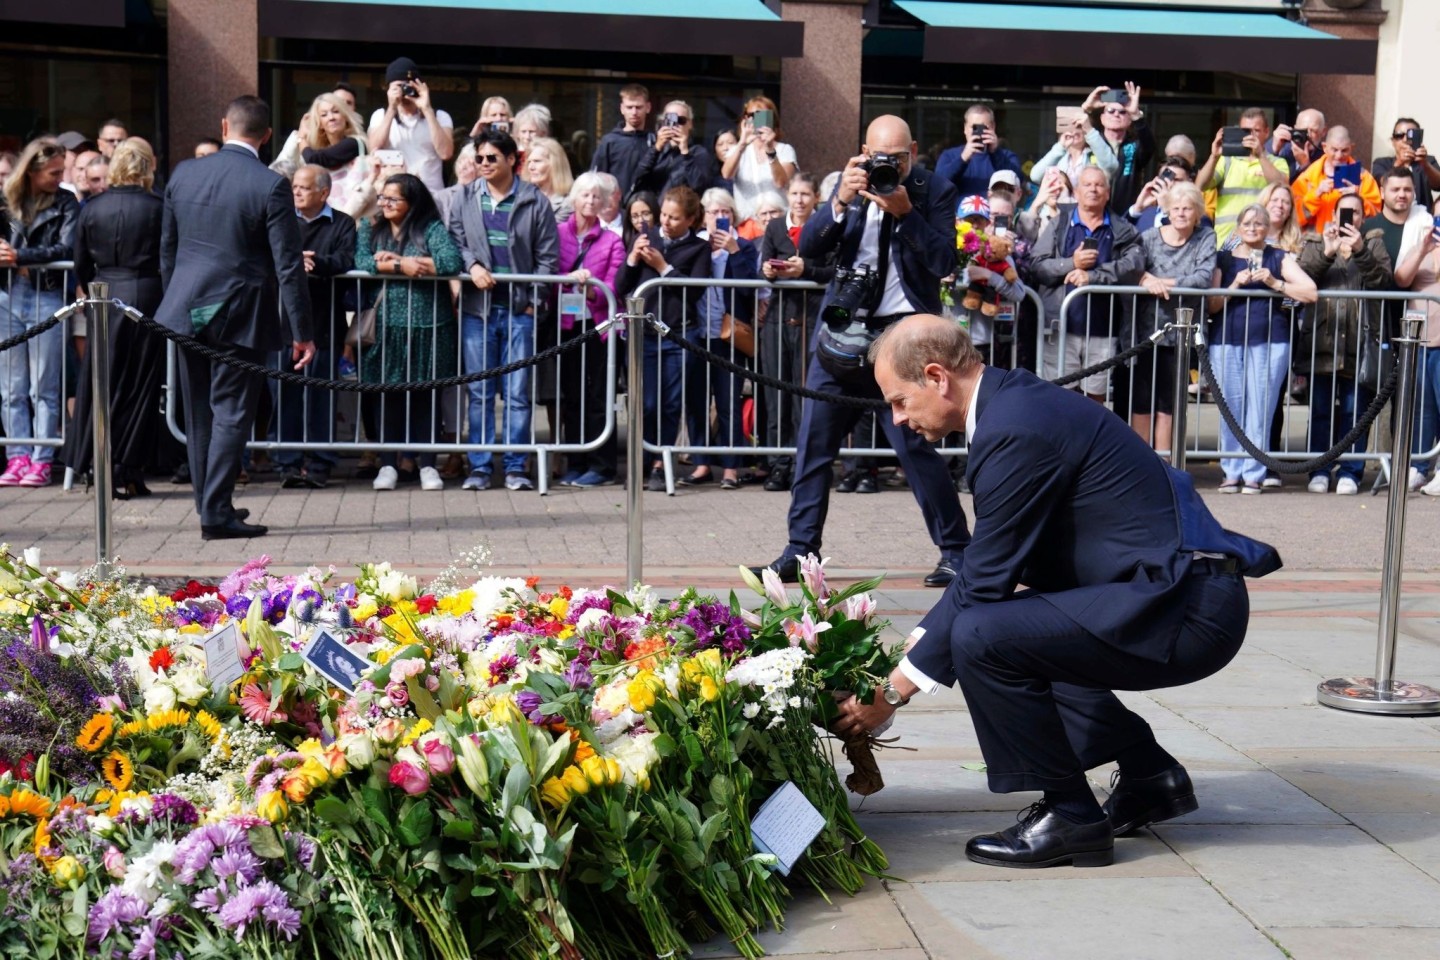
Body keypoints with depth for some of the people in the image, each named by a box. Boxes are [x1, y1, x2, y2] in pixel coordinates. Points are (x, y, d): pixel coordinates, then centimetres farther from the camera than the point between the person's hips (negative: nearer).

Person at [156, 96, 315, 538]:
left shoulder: (183, 174, 3)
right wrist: (302, 331, -8)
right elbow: (288, 265, -12)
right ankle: (216, 513, -2)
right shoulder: (271, 185, -11)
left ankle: (210, 505, 23)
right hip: (239, 315, -5)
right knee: (231, 412, 1)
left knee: (198, 413, 14)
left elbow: (167, 249, 11)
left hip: (187, 311, 5)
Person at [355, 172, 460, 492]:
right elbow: (361, 262, -5)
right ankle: (388, 464, 10)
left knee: (426, 395, 4)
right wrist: (402, 267, -14)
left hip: (428, 325, -2)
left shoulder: (431, 229, 3)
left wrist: (397, 260, -10)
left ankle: (427, 464, 10)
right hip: (387, 325, 2)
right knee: (389, 394, 3)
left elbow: (451, 261, -14)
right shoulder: (370, 229, 11)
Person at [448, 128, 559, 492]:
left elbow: (548, 256, 2)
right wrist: (472, 265, -11)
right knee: (479, 392, 3)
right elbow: (456, 241, 9)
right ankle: (479, 467, 8)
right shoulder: (466, 199, 10)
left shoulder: (535, 201, 2)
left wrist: (534, 300, -4)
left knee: (518, 392, 0)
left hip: (519, 310, -2)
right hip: (477, 308, 2)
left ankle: (516, 467, 6)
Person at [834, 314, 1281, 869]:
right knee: (1014, 624, 24)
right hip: (1193, 594, 11)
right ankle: (1150, 776, 25)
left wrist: (894, 692, -7)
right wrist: (905, 652, 18)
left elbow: (981, 583, -16)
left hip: (1185, 610, -11)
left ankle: (1068, 817, -4)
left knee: (980, 636, -20)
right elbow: (982, 573, 19)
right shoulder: (1018, 403, 13)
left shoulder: (1015, 428, -17)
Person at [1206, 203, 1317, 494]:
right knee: (1230, 407, -1)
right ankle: (1232, 472, 7)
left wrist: (1275, 283, -11)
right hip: (1227, 341, 1)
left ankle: (1254, 473, 0)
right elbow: (1211, 305, 7)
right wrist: (1235, 286, -8)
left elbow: (1310, 293, -2)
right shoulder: (1223, 260, 14)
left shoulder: (1279, 258, 10)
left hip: (1269, 341, -1)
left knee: (1261, 408, -5)